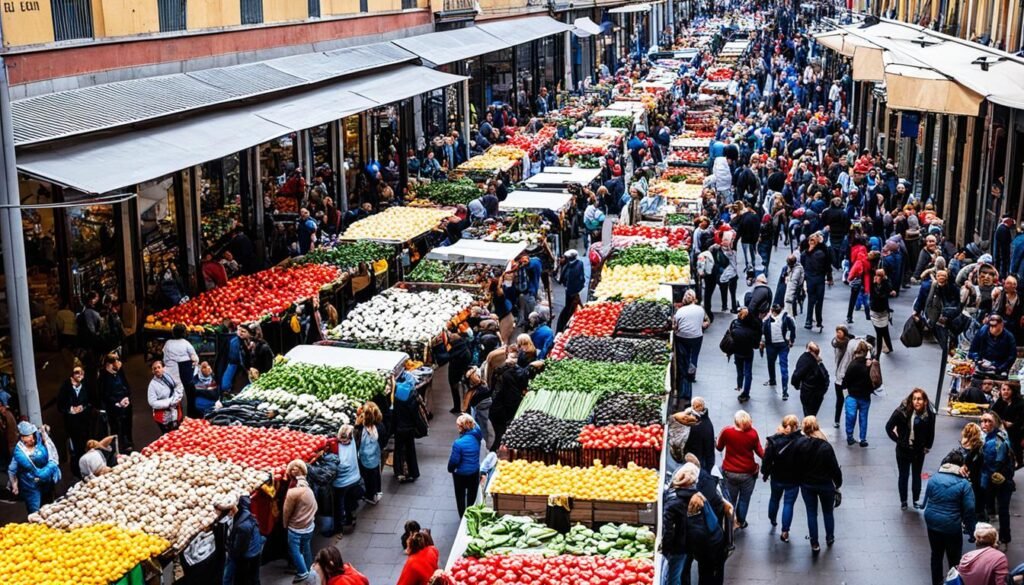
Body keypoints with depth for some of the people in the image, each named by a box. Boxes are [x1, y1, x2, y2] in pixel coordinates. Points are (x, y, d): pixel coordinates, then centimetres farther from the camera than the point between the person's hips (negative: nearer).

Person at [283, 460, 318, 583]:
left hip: (296, 527, -7)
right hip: (309, 525, 7)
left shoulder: (293, 492, -26)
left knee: (294, 550, 12)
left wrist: (285, 524, 3)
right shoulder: (308, 488, -5)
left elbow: (286, 511, -15)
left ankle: (302, 573, 18)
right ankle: (308, 569, 38)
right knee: (306, 548, 23)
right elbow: (314, 507, 3)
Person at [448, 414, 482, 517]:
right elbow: (476, 427, 4)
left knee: (460, 496, 20)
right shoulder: (477, 436, -20)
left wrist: (450, 469, -2)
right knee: (472, 494, 24)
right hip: (475, 472, 4)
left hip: (461, 474, -4)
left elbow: (454, 460, -21)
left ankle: (462, 516, 35)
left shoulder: (458, 443, -32)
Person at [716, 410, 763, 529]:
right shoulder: (753, 433, -16)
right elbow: (760, 452, -7)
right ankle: (741, 521, 32)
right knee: (744, 499, 18)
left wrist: (716, 442, 20)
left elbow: (719, 447, 1)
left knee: (730, 499, 17)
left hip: (729, 472, 0)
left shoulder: (727, 432, -16)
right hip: (748, 473, 0)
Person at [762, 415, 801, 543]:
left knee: (774, 498, 26)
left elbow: (767, 459, -9)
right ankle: (785, 532, 8)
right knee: (789, 504, 7)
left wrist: (765, 473, 5)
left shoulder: (774, 440, -15)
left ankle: (772, 519, 50)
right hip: (793, 480, -2)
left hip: (777, 478, 2)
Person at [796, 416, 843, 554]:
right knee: (828, 512, 22)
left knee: (811, 514, 14)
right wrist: (838, 483, 1)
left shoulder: (799, 444, -19)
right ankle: (830, 538, 39)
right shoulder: (825, 447, -24)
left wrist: (800, 479, 8)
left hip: (806, 485, 1)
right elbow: (834, 467, -16)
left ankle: (814, 544, 19)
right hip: (825, 484, -1)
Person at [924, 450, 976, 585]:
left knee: (936, 553, 22)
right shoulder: (963, 483, -15)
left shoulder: (933, 478, -4)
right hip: (952, 526, -4)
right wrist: (970, 528, -3)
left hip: (932, 523, 4)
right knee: (954, 558, 13)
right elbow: (969, 508, -15)